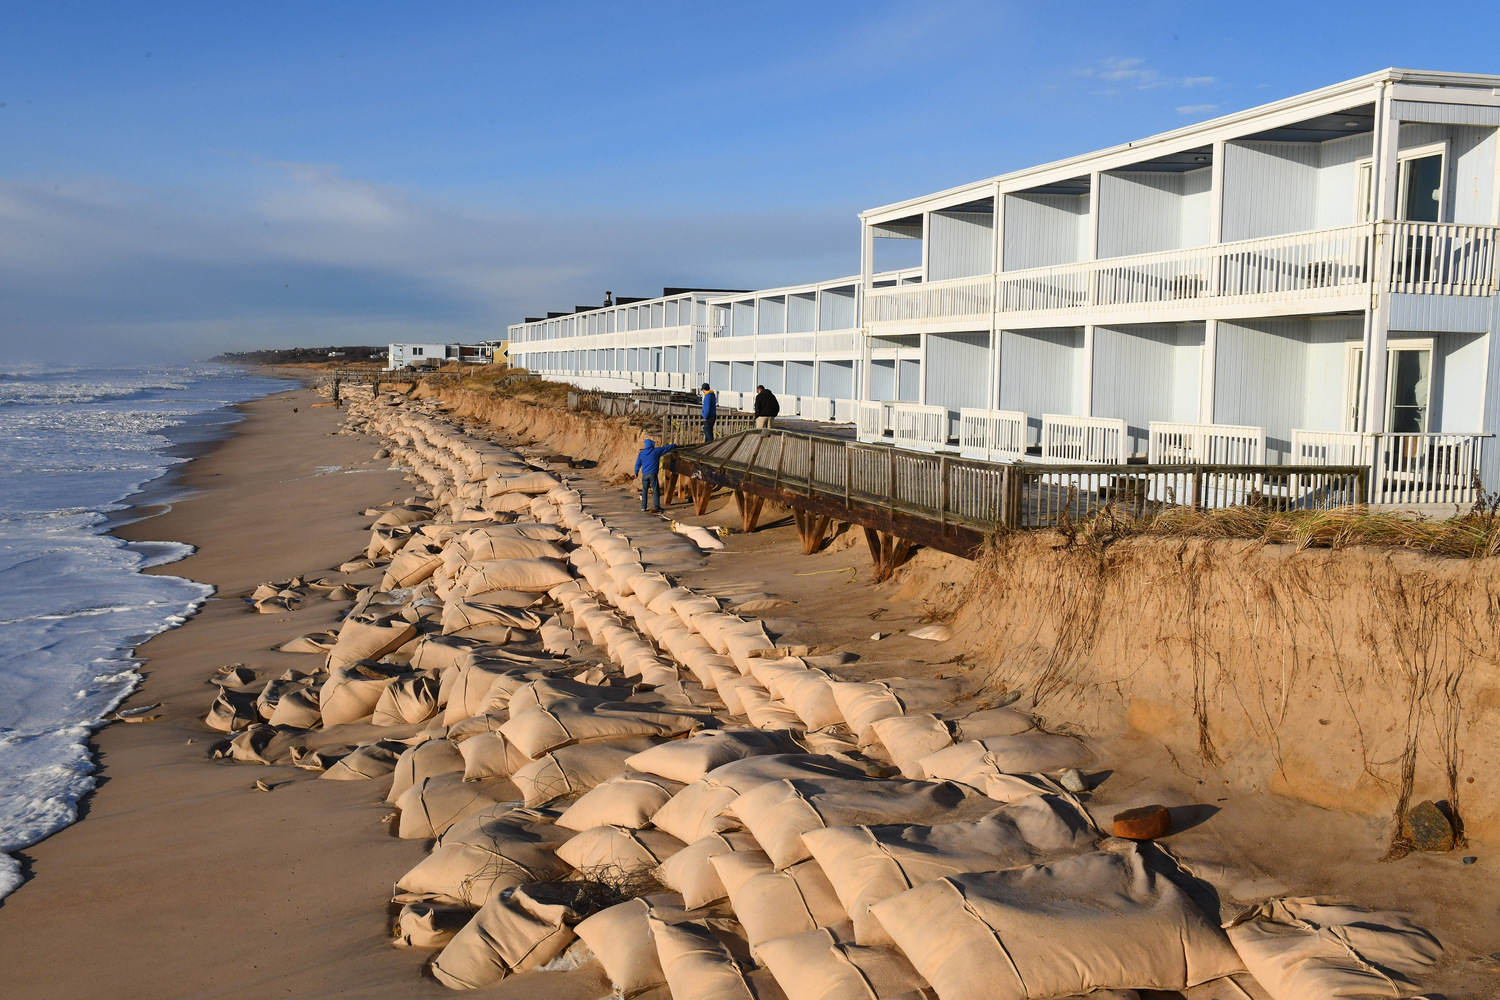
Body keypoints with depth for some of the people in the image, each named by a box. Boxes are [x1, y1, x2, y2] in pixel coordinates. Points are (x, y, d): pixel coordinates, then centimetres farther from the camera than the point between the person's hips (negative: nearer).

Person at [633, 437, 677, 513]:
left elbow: (637, 464, 14)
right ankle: (656, 507, 1)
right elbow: (667, 448, 10)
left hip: (644, 475, 3)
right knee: (656, 490, 3)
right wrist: (674, 445, 26)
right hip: (653, 474, -3)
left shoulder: (641, 453, 7)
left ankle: (643, 507, 10)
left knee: (644, 490, 10)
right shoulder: (656, 451, -1)